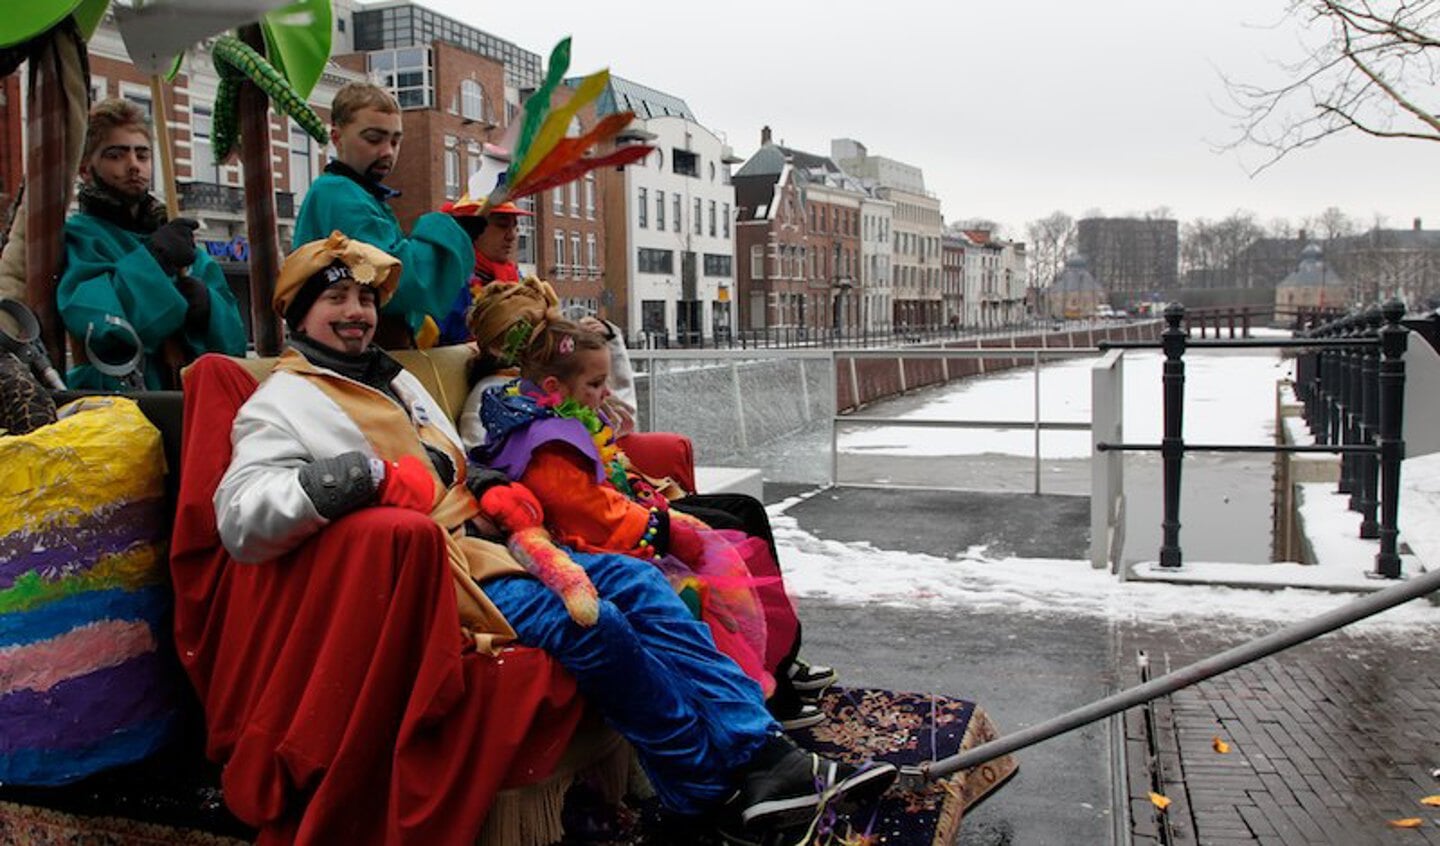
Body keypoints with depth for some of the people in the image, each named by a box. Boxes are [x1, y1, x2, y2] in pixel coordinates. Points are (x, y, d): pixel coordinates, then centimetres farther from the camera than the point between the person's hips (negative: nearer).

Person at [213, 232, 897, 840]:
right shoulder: (284, 403, -3)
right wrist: (364, 475, -31)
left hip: (480, 540, 9)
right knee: (589, 620, -26)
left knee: (635, 581, -6)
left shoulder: (396, 382, 24)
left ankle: (763, 755, -7)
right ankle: (717, 783, -9)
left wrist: (490, 493, 8)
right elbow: (239, 518, -19)